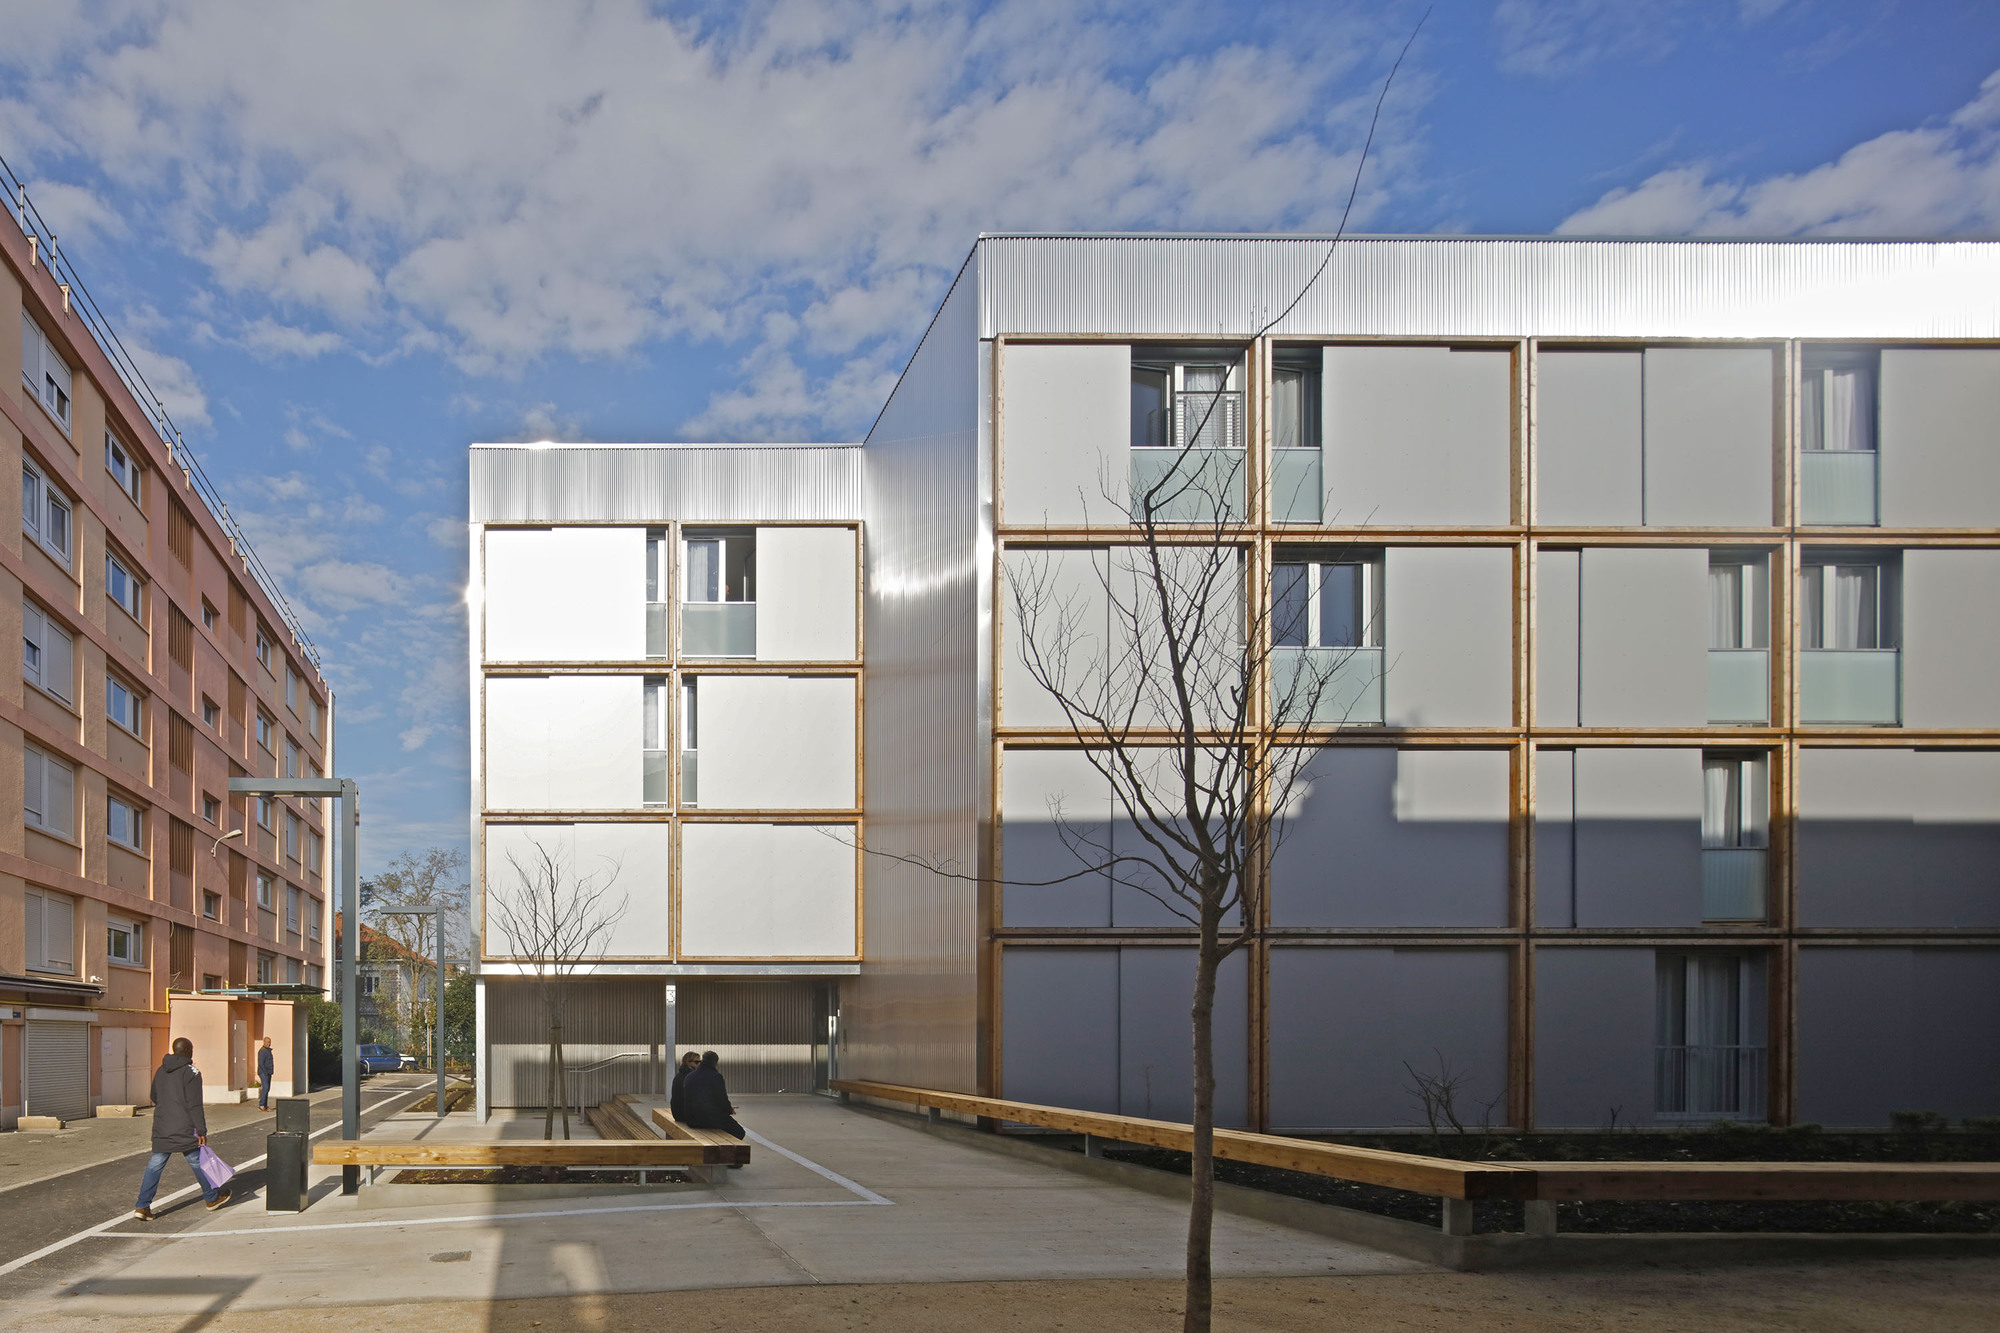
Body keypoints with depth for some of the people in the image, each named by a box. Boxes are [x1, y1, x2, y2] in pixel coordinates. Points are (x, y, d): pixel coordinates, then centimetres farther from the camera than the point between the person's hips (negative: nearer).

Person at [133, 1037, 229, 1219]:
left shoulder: (160, 1071, 10)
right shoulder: (191, 1073, -10)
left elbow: (154, 1098, 21)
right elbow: (195, 1105, -14)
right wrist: (202, 1131, -12)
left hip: (161, 1129, 5)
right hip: (184, 1129, -5)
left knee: (155, 1165, 4)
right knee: (197, 1162, 10)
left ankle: (142, 1206, -4)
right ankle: (212, 1197, 24)